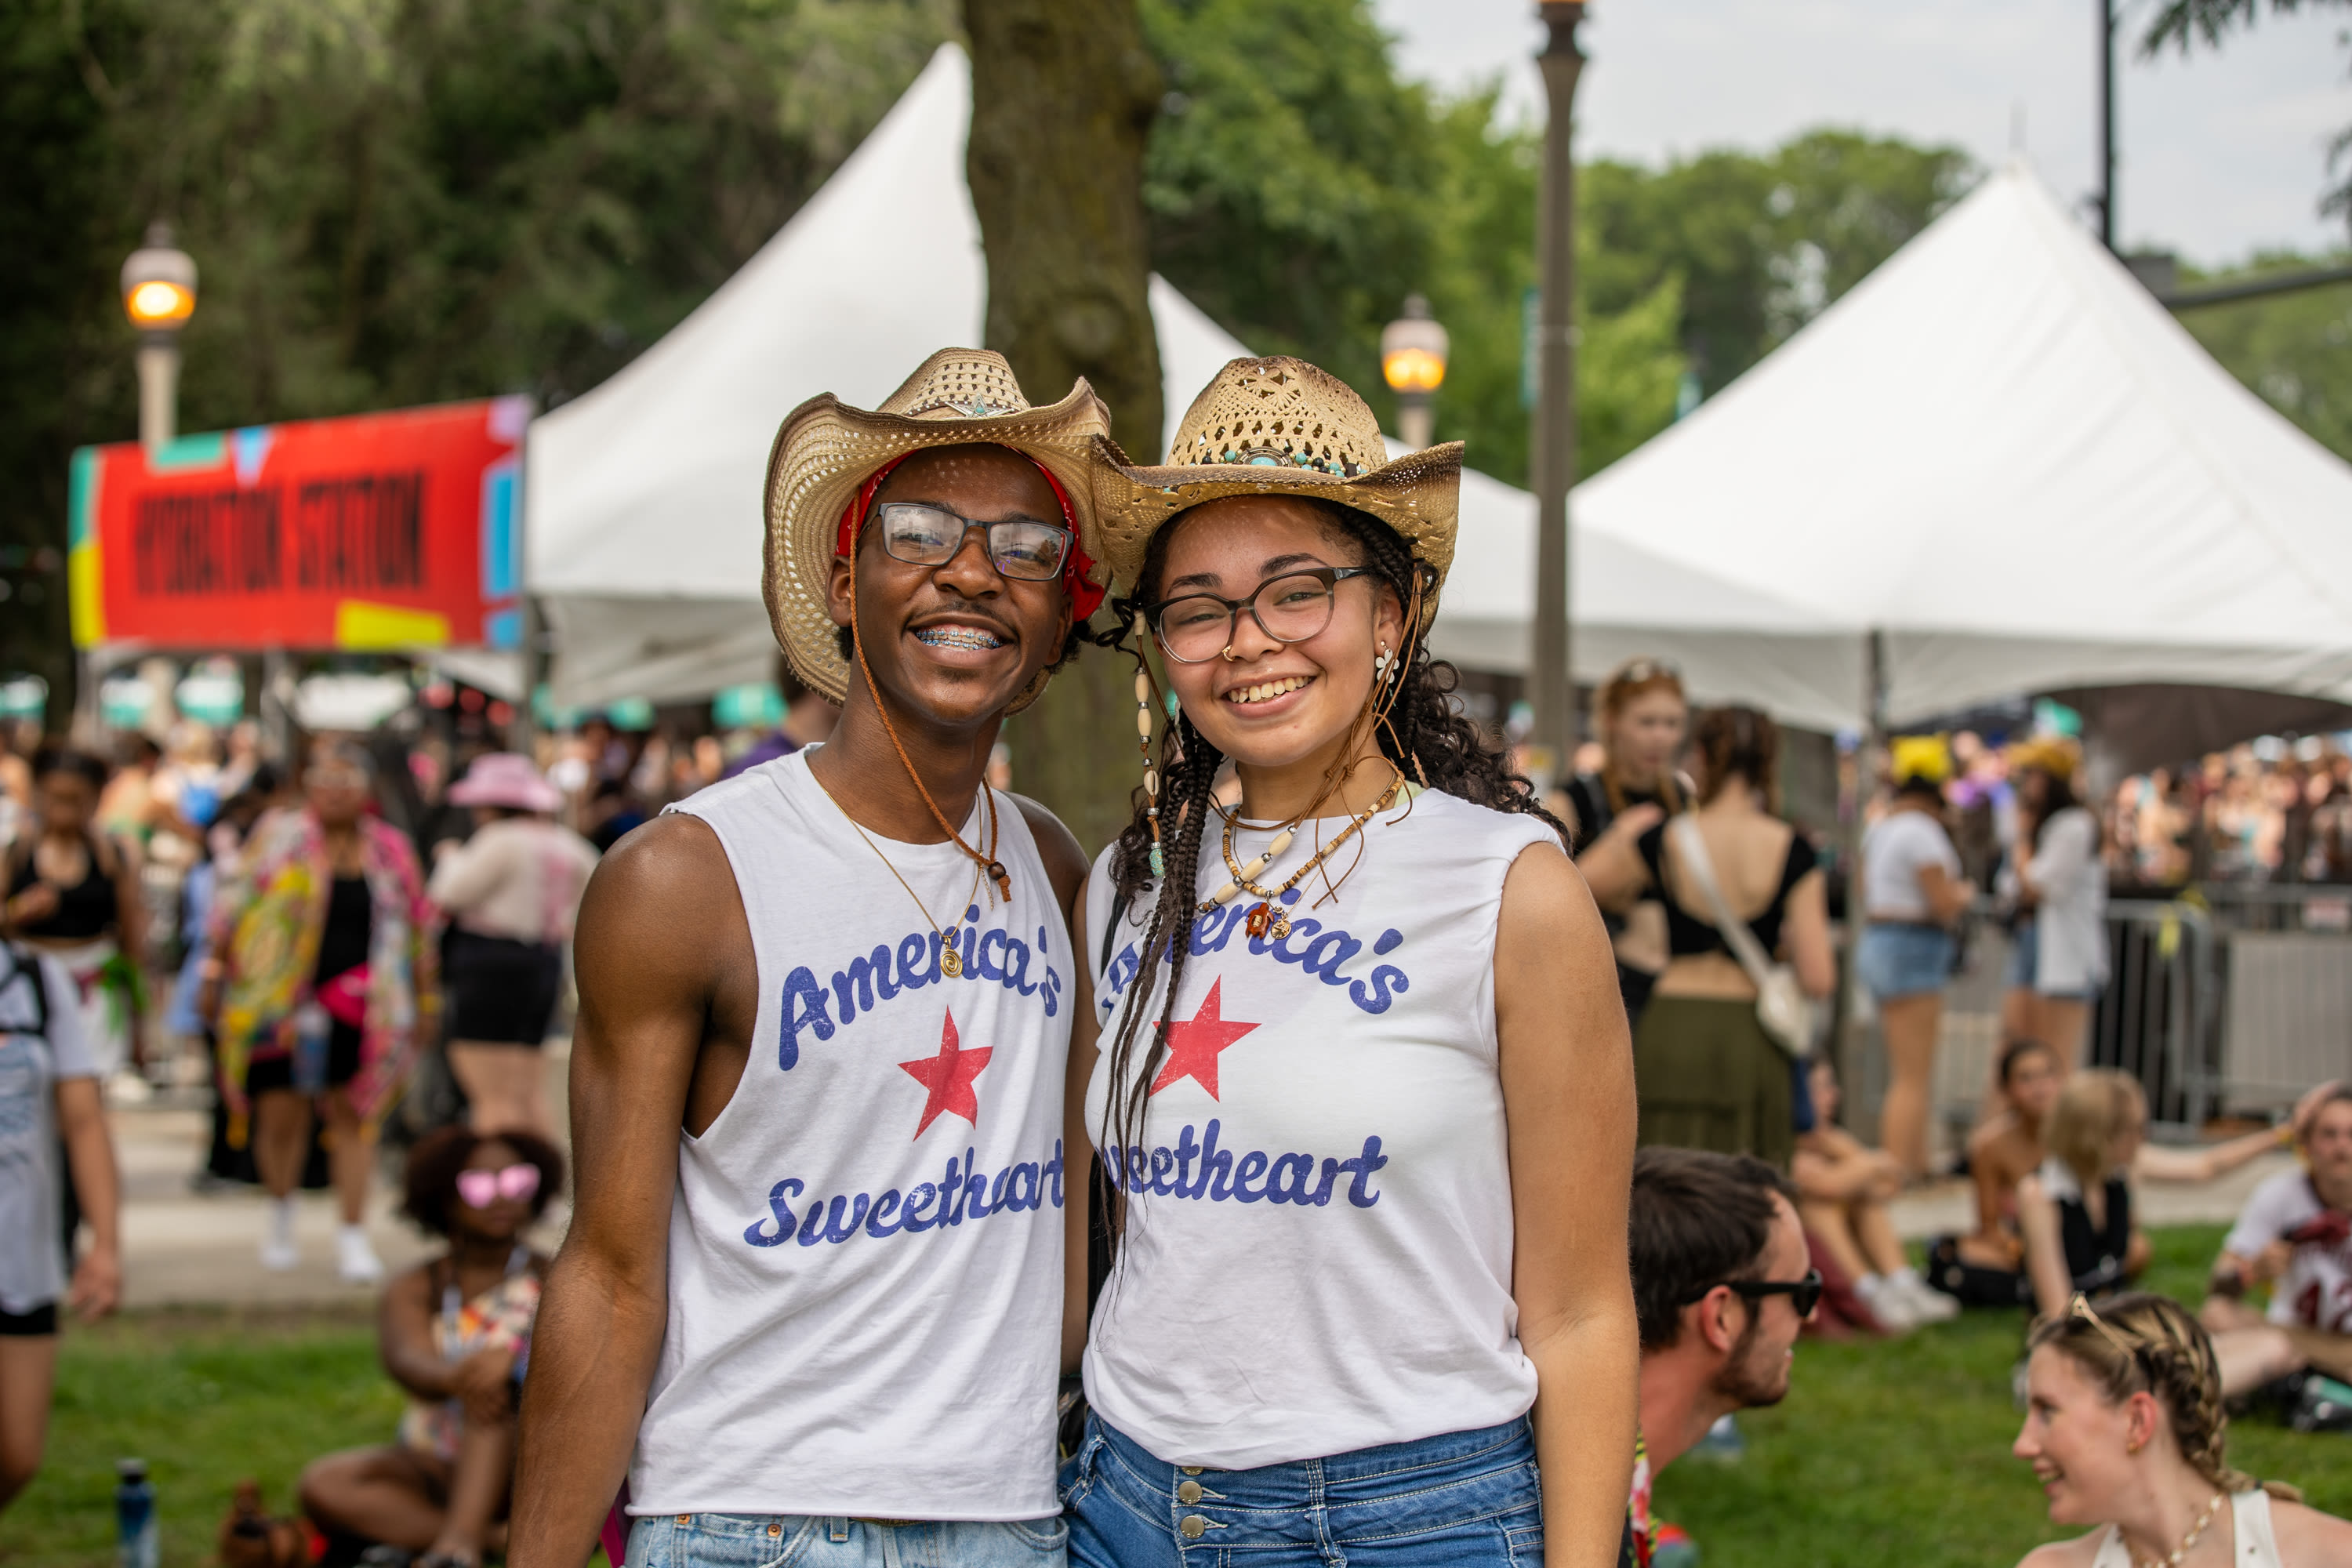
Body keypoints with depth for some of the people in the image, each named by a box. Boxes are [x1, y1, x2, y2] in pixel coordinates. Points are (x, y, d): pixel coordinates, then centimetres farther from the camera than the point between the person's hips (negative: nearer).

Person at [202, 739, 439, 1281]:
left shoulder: (389, 850, 9)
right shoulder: (279, 835, 3)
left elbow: (418, 928, 15)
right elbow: (231, 904, 5)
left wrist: (425, 997, 16)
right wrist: (215, 974, 2)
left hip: (354, 1003, 1)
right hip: (275, 1002, -1)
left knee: (352, 1114, -3)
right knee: (281, 1114, 3)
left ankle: (353, 1236, 4)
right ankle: (281, 1217, 28)